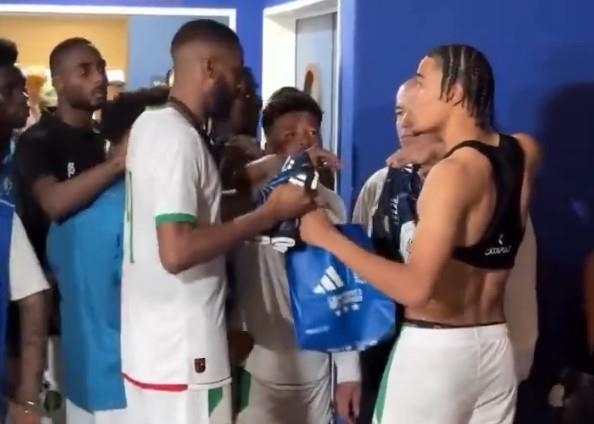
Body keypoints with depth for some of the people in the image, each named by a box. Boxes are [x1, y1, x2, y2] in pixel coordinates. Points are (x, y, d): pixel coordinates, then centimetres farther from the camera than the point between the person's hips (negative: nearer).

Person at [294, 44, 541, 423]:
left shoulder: (453, 173, -19)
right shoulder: (525, 152, 2)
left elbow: (415, 287, -25)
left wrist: (328, 237, -17)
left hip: (436, 350, -7)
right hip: (495, 347, 7)